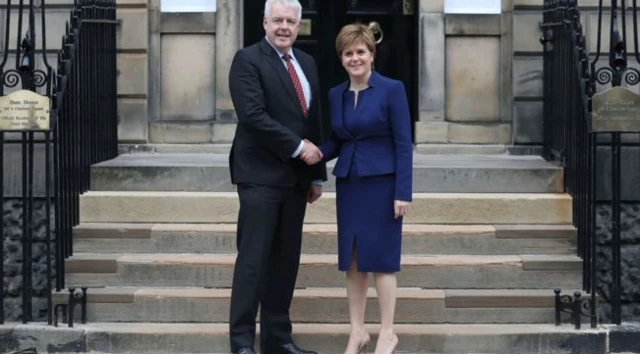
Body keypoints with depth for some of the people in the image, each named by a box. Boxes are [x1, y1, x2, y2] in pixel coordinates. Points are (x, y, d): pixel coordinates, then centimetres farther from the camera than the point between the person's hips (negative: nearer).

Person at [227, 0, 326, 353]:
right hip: (261, 176, -7)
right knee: (253, 259, -6)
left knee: (285, 261, 8)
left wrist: (317, 174, 15)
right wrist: (298, 146, -15)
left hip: (295, 178, 7)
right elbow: (253, 114, -17)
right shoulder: (248, 59, -6)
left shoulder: (306, 63, 16)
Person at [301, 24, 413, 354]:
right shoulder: (336, 94, 8)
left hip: (382, 183, -5)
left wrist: (403, 192, -14)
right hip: (348, 184, 5)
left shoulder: (392, 90, -8)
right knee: (352, 260, 7)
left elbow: (403, 144, -9)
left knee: (380, 258, -1)